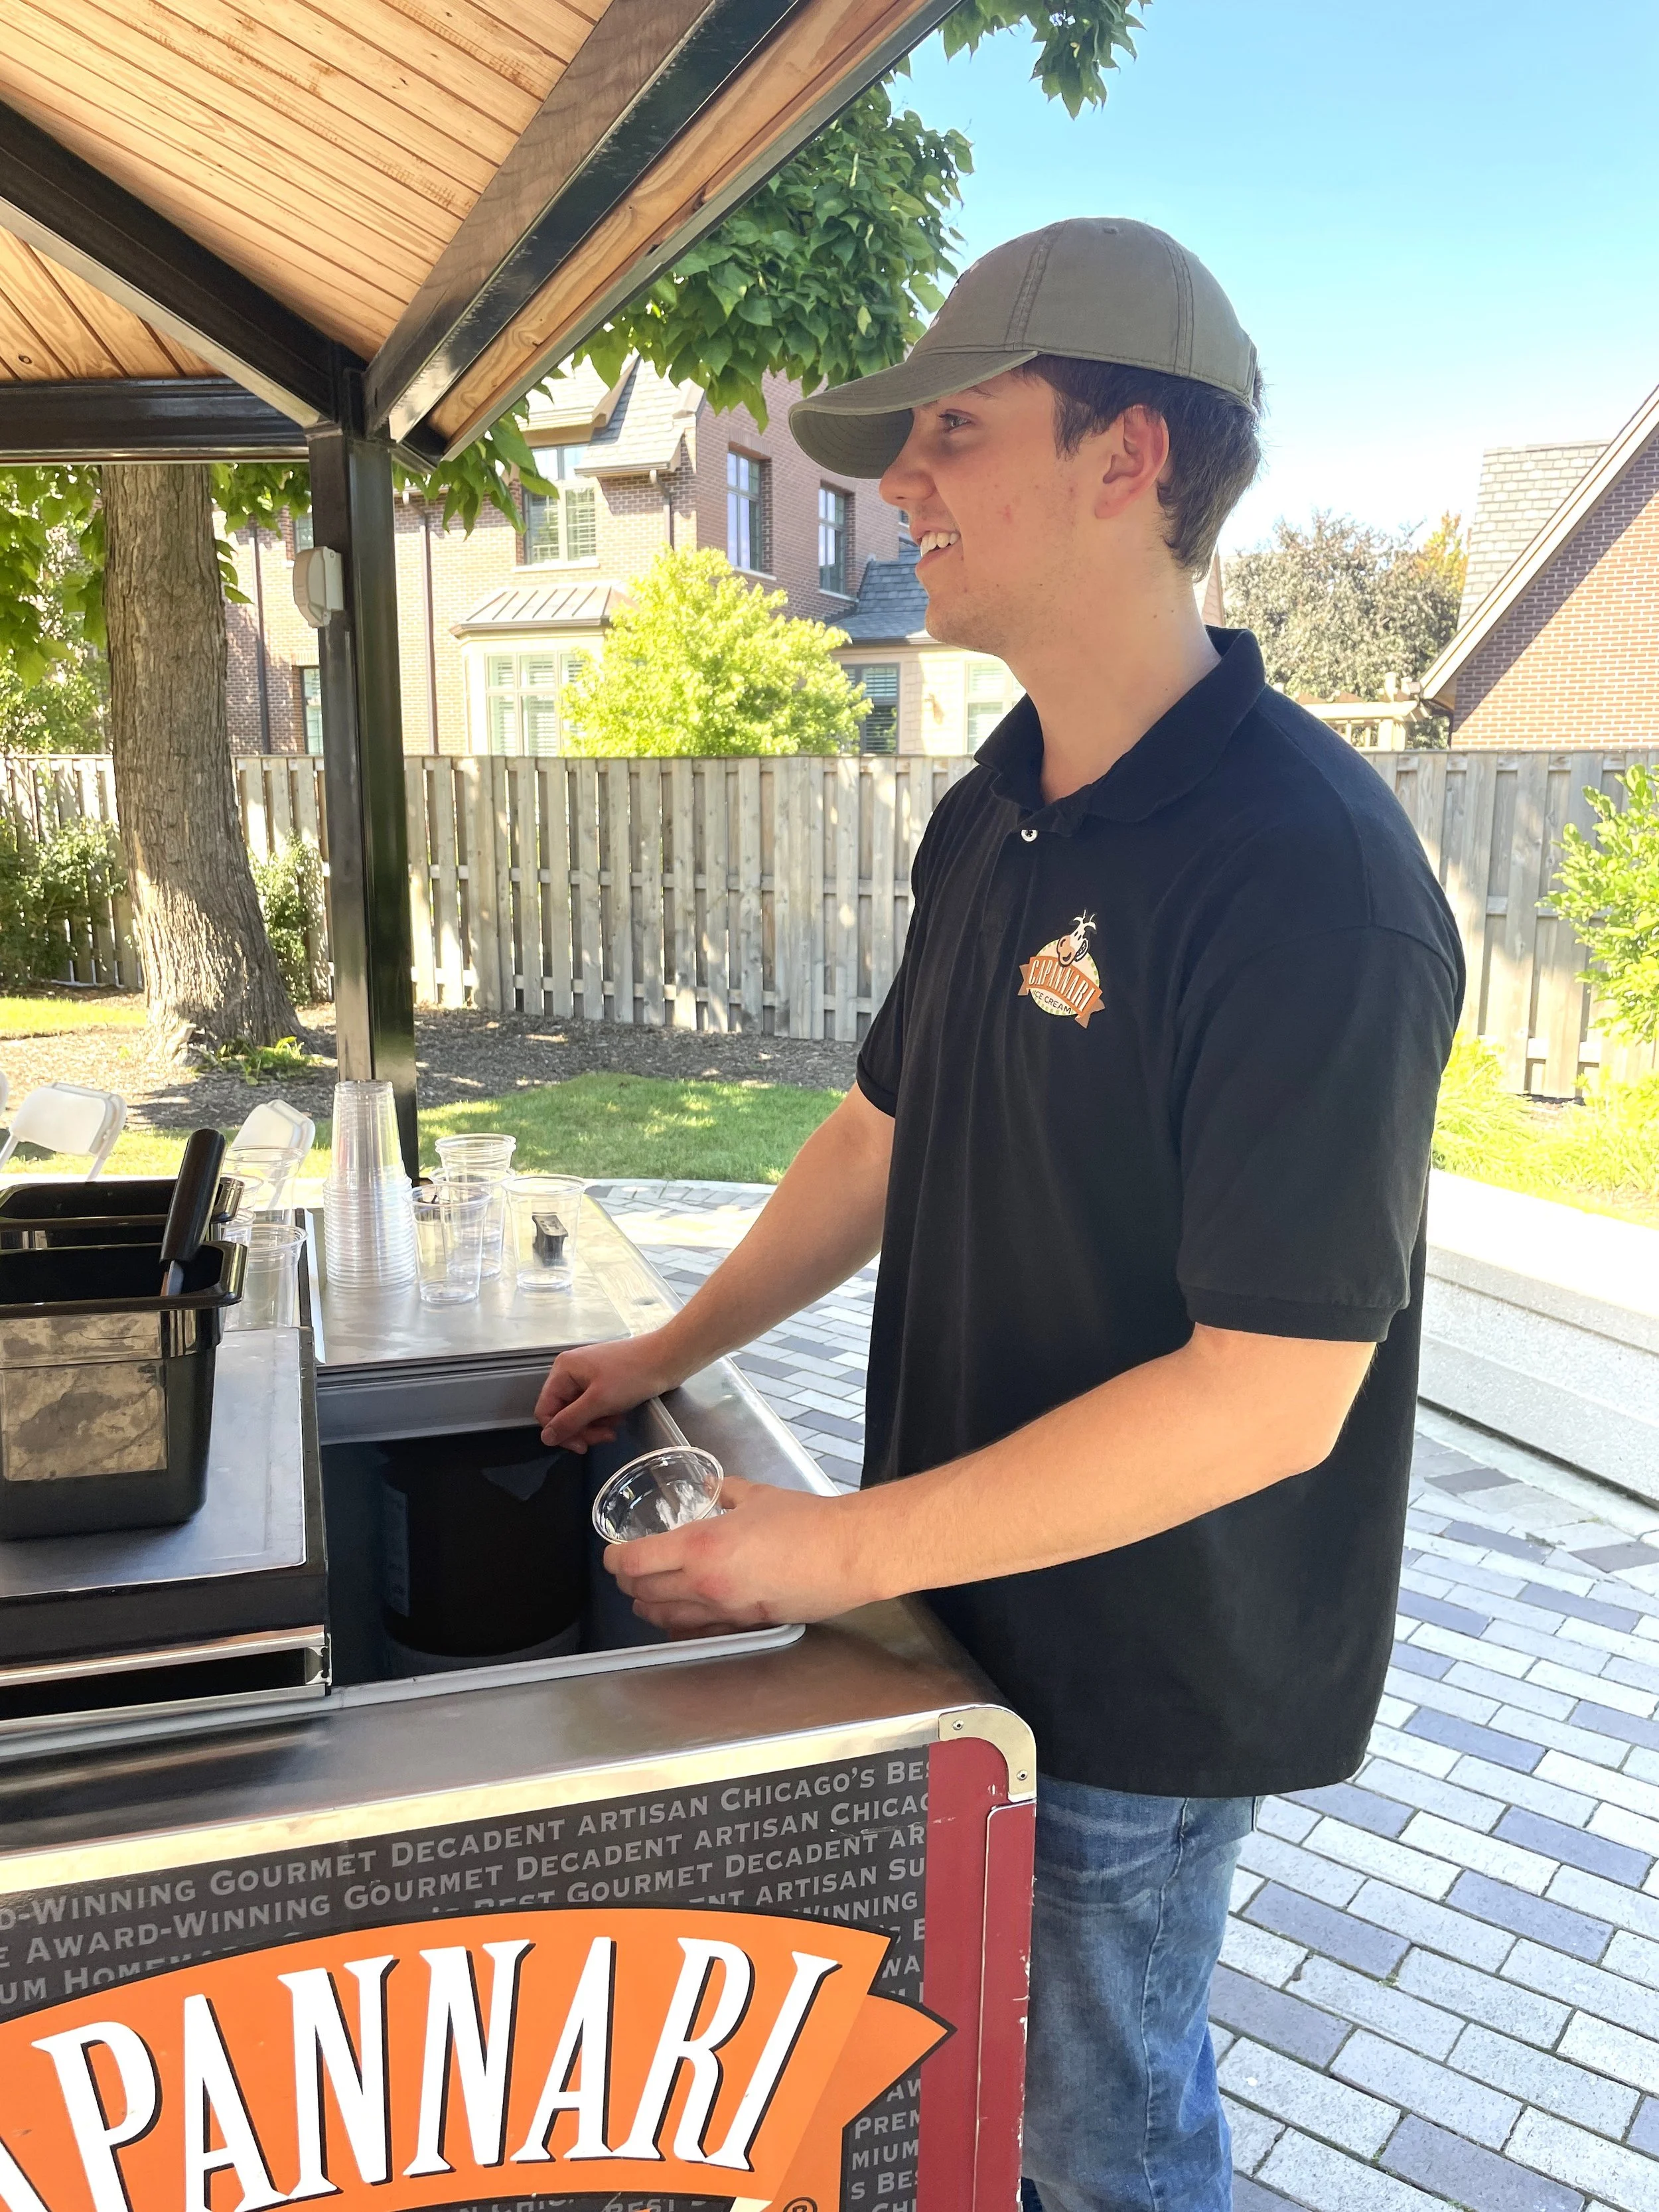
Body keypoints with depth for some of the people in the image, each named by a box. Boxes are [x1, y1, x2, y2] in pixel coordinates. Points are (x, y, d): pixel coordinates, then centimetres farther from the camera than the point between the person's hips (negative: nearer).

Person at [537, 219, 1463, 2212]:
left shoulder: (1307, 871, -27)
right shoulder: (994, 815, 1)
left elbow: (1272, 1393, -27)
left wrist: (850, 1550, -23)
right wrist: (678, 1346, 12)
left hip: (1149, 1665, -7)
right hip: (973, 1603, 7)